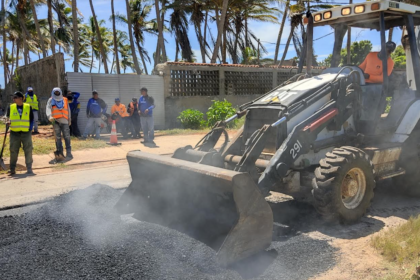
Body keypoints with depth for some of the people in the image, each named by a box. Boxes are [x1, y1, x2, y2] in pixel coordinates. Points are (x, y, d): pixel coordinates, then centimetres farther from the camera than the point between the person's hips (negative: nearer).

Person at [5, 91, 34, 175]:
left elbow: (32, 119, 8)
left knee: (28, 151, 1)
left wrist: (30, 128, 0)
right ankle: (12, 169, 14)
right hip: (14, 133, 1)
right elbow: (8, 116, 11)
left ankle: (29, 169, 10)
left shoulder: (28, 107, 3)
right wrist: (8, 121, -11)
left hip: (26, 133, -1)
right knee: (13, 151, 4)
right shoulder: (10, 107, 5)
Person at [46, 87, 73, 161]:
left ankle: (69, 153, 0)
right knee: (58, 138, 3)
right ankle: (60, 153, 9)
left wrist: (69, 120, 21)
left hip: (64, 121, 1)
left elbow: (68, 111, 23)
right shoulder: (51, 100, 9)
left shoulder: (65, 100, 16)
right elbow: (48, 109, -7)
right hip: (56, 121, -1)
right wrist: (49, 116, -26)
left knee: (67, 137, -3)